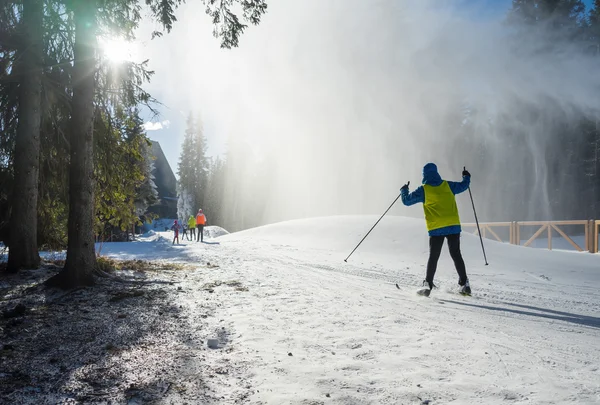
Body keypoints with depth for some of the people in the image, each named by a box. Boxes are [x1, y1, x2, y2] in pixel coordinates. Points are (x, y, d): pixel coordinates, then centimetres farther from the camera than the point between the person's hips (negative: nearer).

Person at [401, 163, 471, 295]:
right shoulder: (447, 185, 6)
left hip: (436, 229, -2)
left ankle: (428, 284, 2)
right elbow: (463, 186, 22)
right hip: (454, 226, 2)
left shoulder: (423, 190, -3)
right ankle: (464, 284, 11)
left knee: (433, 257, 6)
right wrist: (466, 177, 44)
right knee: (456, 255, 12)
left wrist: (404, 191, 23)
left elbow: (407, 201, 2)